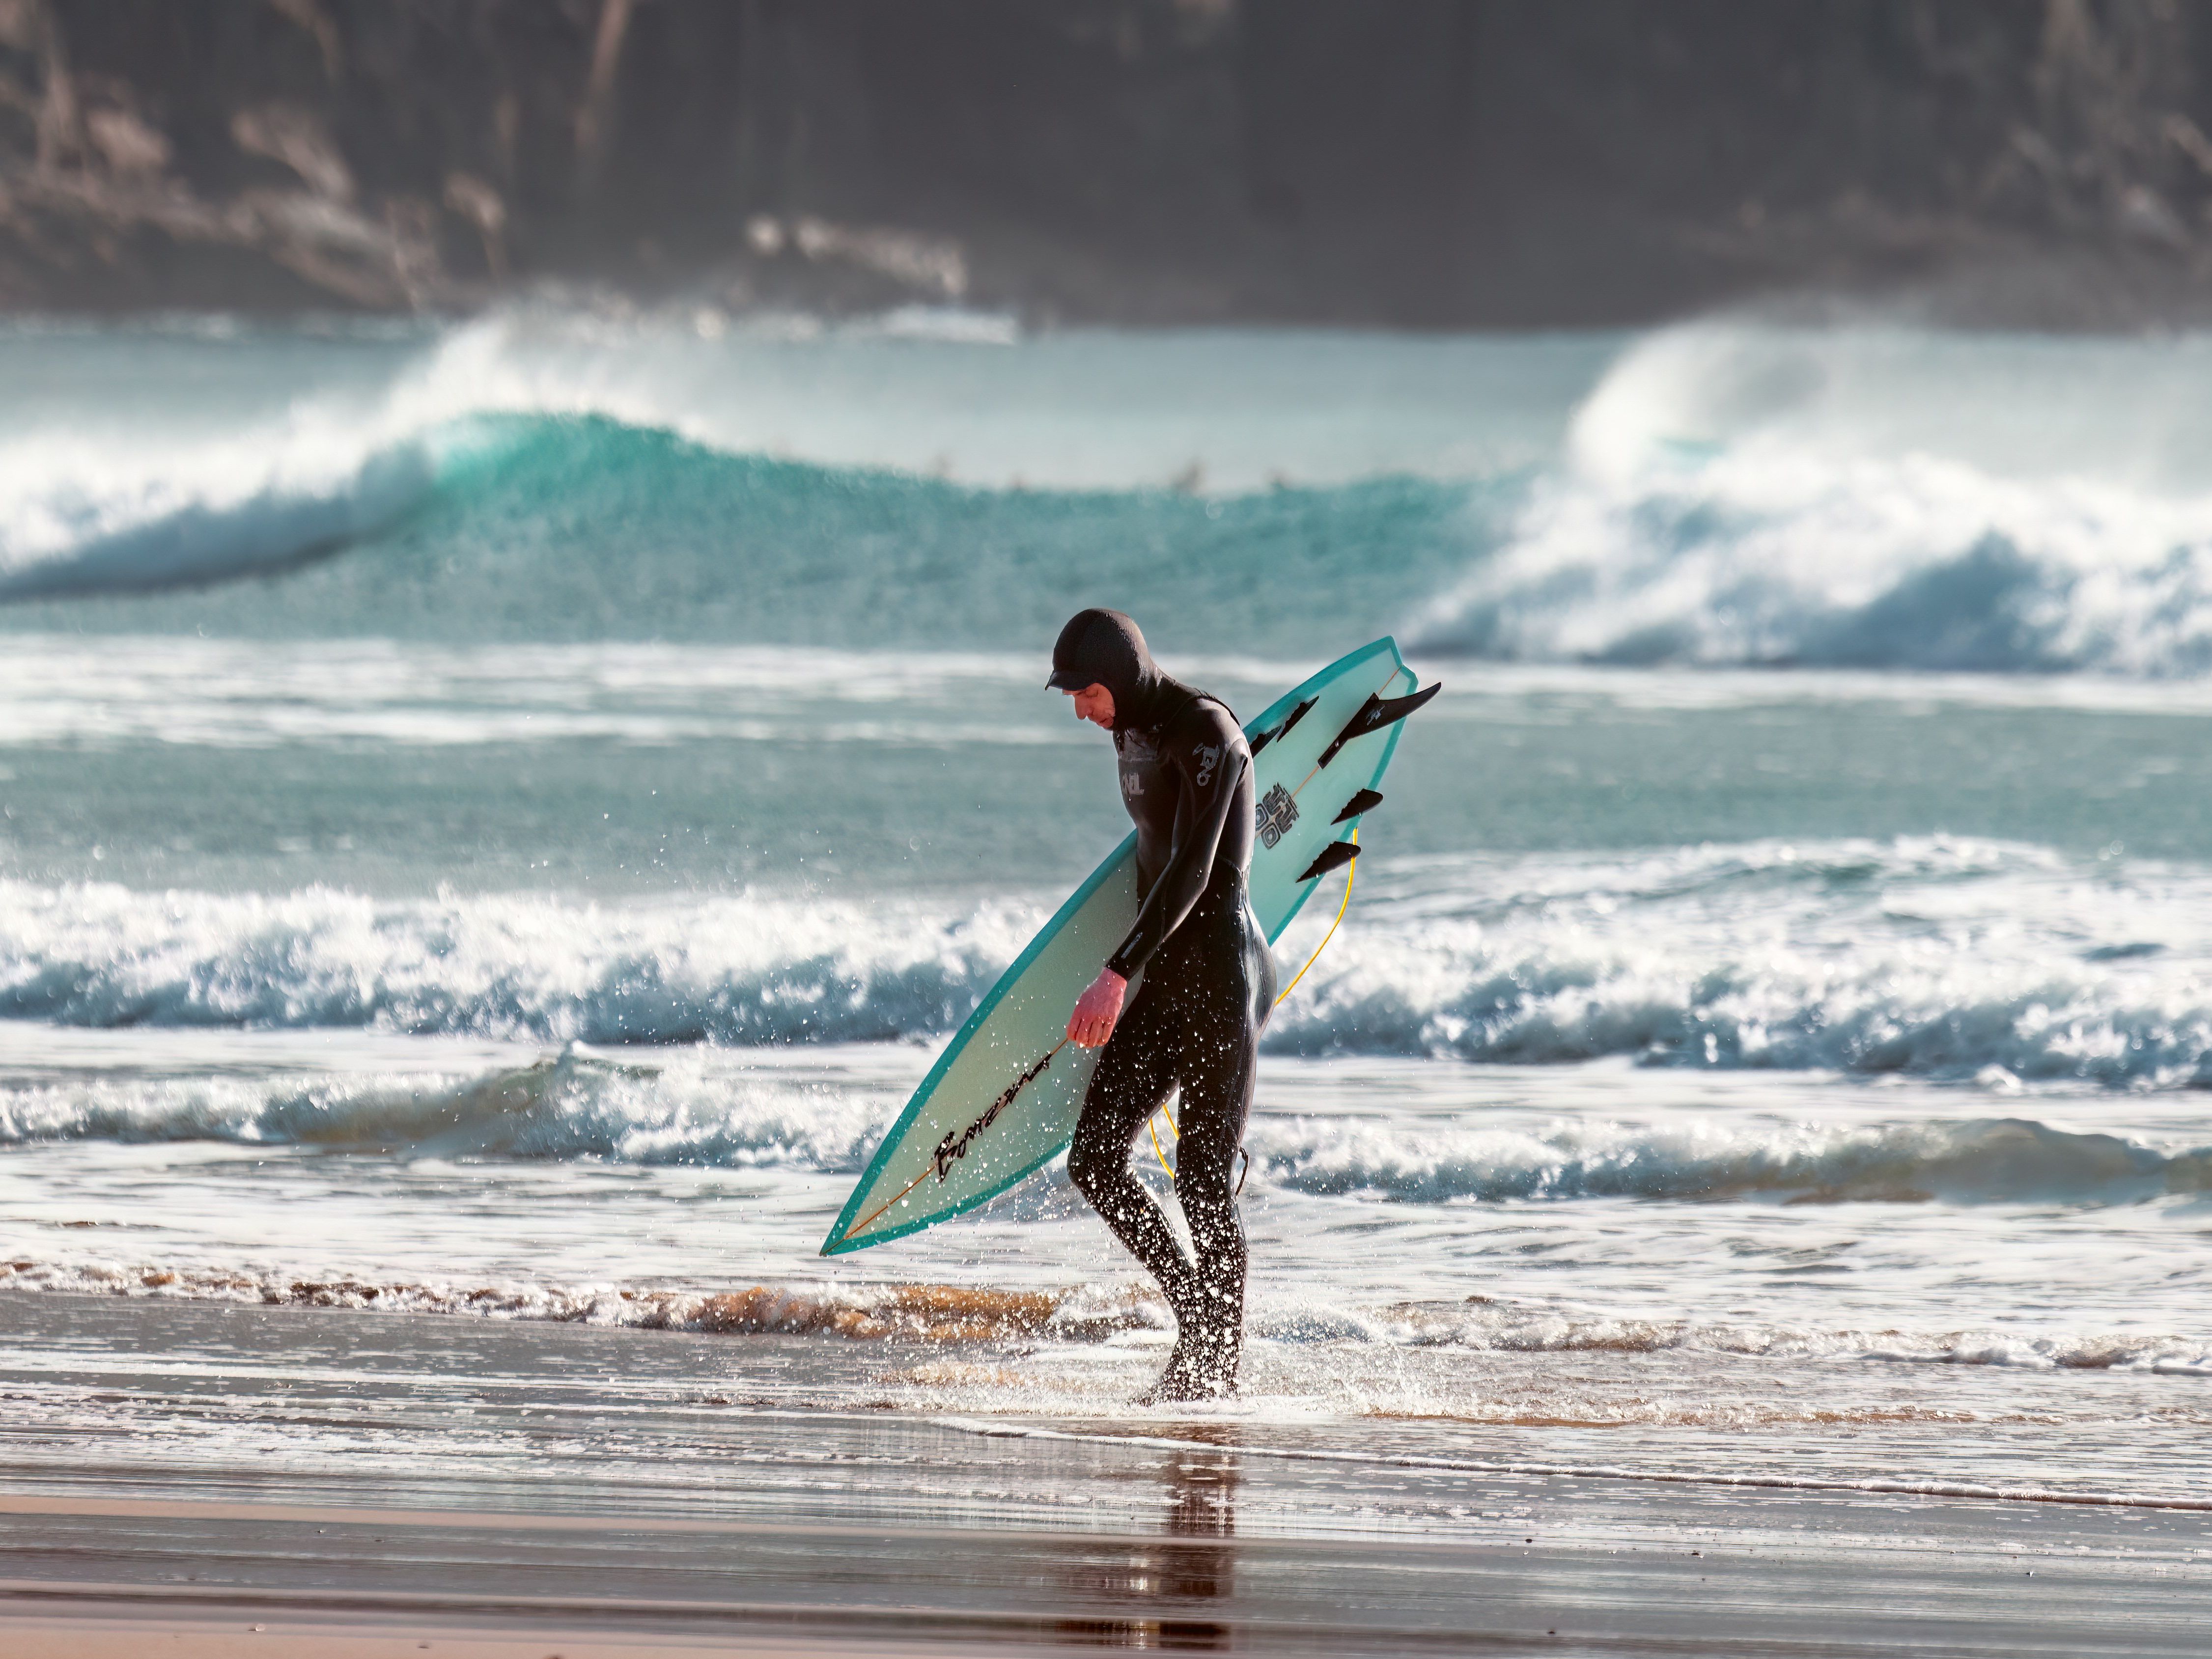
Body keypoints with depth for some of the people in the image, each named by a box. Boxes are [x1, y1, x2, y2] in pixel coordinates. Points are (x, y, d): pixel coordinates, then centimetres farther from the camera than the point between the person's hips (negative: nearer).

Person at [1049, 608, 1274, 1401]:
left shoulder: (1205, 732, -16)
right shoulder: (1132, 732, 12)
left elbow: (1192, 871, -25)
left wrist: (1118, 976, -31)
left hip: (1221, 965, -9)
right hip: (1163, 975, 9)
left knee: (1204, 1180, -7)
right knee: (1095, 1163, 2)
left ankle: (1216, 1366, 2)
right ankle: (1199, 1317, 16)